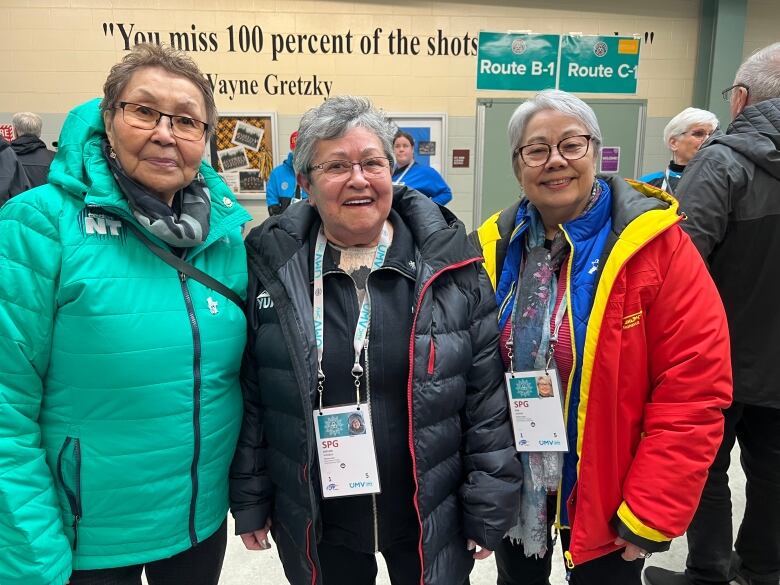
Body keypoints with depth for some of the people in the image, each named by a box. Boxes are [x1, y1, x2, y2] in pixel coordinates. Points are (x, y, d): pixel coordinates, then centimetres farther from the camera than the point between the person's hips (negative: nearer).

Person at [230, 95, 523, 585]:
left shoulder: (449, 264, -9)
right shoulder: (272, 268, -7)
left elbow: (486, 401, -5)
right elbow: (251, 397, 0)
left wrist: (487, 509, -3)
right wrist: (250, 502, 3)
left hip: (432, 520, 0)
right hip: (317, 527, 1)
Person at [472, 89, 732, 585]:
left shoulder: (655, 244, -15)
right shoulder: (495, 248, -4)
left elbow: (694, 389, -16)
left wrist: (651, 511, -15)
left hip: (606, 493, -3)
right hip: (509, 484, 3)